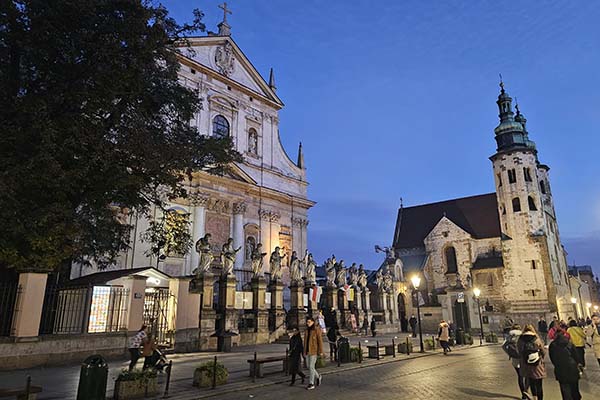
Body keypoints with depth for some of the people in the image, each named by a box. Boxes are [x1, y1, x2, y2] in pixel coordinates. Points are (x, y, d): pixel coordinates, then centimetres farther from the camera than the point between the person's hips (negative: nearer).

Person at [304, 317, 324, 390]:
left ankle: (311, 384, -1)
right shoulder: (307, 331, 9)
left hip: (314, 350, -7)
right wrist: (304, 351, 13)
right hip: (307, 351, 7)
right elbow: (305, 341, 13)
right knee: (309, 367, 10)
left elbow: (320, 341, -10)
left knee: (311, 367, -8)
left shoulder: (317, 330, -9)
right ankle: (317, 377, 34)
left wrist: (321, 352, -13)